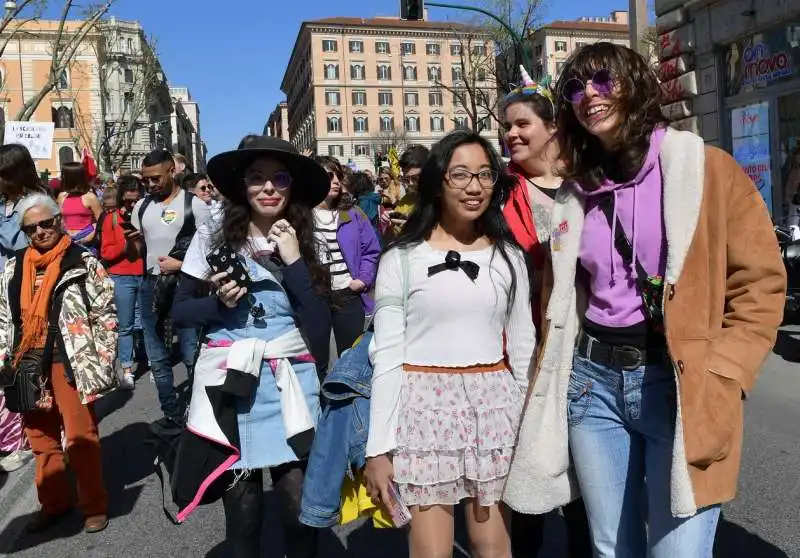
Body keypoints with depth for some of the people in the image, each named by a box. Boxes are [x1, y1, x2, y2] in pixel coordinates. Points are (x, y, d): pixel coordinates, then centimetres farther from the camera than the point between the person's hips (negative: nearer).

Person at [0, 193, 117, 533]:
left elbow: (105, 314, -7)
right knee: (40, 435, 14)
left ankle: (94, 505, 17)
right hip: (28, 364, 5)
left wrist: (100, 362, -10)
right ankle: (53, 502, 31)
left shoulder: (83, 263, -5)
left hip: (69, 361, -5)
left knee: (80, 436, 0)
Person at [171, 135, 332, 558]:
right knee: (242, 510, 9)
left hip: (292, 385, 1)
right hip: (230, 384, -1)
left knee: (300, 505, 2)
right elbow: (179, 311, 5)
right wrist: (221, 303, -14)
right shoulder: (212, 238, -1)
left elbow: (320, 330, -7)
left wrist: (294, 261, -13)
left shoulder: (304, 245, 3)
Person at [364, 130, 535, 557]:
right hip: (425, 403, -2)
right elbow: (387, 355, -5)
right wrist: (378, 448, -7)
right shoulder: (402, 258, -4)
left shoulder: (508, 256, 6)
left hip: (494, 404, 3)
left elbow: (522, 344, 11)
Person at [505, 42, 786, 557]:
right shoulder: (576, 193, 11)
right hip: (593, 382, 4)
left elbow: (761, 282, -4)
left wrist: (719, 378, -12)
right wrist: (556, 375, 12)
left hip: (681, 386, -4)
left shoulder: (704, 167, -2)